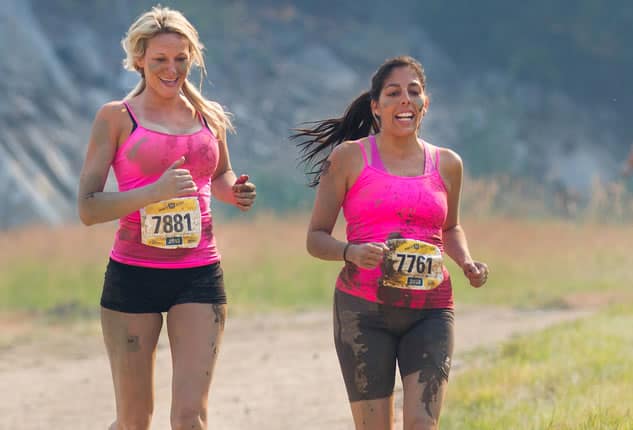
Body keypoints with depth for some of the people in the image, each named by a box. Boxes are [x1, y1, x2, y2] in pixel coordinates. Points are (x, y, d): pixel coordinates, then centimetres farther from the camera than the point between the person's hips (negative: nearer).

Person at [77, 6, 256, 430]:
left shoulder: (210, 116, 10)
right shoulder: (117, 117, -2)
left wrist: (236, 192, 5)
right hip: (133, 276, -2)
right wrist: (154, 192, -22)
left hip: (199, 278, 2)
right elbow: (88, 208, -8)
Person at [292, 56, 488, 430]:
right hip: (363, 309, -2)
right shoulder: (349, 157, 2)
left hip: (430, 311, 2)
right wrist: (351, 252, -18)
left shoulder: (447, 164, 11)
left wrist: (467, 263, 8)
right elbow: (316, 238, 3)